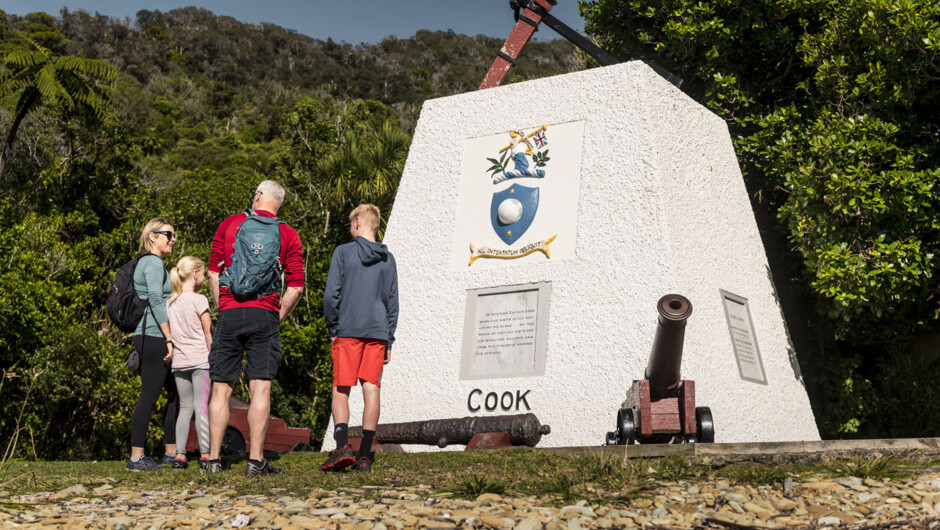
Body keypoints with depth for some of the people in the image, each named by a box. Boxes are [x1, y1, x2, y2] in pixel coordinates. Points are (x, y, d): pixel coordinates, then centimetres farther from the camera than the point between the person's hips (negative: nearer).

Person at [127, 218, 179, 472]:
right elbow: (156, 301, -18)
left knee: (176, 393, 12)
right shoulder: (154, 262, -9)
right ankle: (136, 457, -5)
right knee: (150, 394, -8)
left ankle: (171, 452, 16)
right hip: (153, 337, -10)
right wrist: (169, 339, -20)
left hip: (149, 339, 10)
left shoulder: (146, 262, 22)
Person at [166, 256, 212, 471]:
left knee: (185, 407, 10)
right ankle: (205, 455, -6)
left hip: (178, 362, 5)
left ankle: (180, 455, 5)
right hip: (200, 359, -5)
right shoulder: (199, 300, -8)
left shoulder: (170, 302, 9)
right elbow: (208, 333, -6)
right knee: (202, 405, -4)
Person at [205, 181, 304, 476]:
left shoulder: (229, 224, 9)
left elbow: (213, 272, 8)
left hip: (229, 315, 1)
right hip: (264, 316, -1)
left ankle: (214, 459, 8)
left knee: (221, 389, 6)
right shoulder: (288, 235, 6)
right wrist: (278, 318, 10)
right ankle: (255, 460, -6)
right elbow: (296, 286, 1)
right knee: (261, 388, -2)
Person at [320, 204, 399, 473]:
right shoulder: (388, 259, 11)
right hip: (377, 332, 3)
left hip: (348, 331, -3)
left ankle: (342, 446, -15)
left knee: (341, 389, 2)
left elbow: (331, 294, -5)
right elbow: (392, 302, 11)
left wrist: (332, 328, 6)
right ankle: (364, 455, 1)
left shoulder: (343, 252, 0)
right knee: (371, 389, 2)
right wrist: (388, 341, 15)